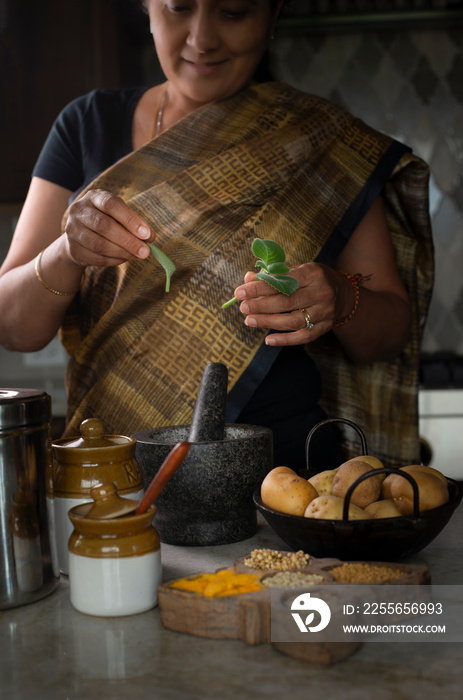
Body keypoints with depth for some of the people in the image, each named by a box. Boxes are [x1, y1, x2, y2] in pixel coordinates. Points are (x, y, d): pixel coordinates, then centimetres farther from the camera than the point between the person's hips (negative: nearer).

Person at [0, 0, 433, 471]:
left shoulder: (320, 140, 4)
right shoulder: (87, 126, 8)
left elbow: (393, 331, 4)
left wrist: (340, 302, -18)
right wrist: (67, 253, -16)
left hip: (287, 467, -2)